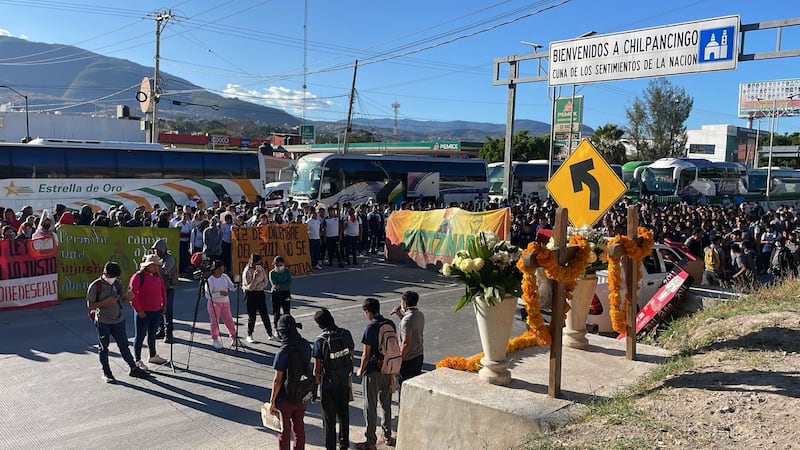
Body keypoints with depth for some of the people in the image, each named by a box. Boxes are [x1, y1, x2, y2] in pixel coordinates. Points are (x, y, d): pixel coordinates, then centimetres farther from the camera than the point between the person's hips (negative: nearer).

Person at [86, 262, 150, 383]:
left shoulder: (118, 283, 2)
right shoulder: (95, 286, -11)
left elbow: (124, 298, 5)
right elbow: (90, 306, -11)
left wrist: (128, 297, -19)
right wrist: (106, 301, -22)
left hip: (118, 320, 3)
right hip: (103, 322, -3)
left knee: (124, 345, 9)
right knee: (104, 348, 9)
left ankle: (133, 369, 17)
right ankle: (106, 373, 22)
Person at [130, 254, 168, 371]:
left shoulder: (157, 275, 7)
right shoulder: (138, 277, -15)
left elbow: (163, 290, 18)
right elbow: (132, 295, -18)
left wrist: (164, 304, 12)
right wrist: (139, 310, -16)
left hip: (156, 311, 7)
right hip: (143, 312, -7)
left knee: (152, 334, 19)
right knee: (140, 336, 3)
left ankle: (153, 356, 33)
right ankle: (137, 361, 12)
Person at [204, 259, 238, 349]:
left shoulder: (225, 277, -1)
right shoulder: (210, 280, -16)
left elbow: (231, 286, 2)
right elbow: (207, 295, -18)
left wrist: (235, 286, -22)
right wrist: (219, 293, -27)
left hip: (225, 303, 5)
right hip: (214, 303, -5)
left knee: (229, 320, 8)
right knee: (215, 322, 1)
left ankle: (234, 338, 22)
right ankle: (215, 340, 17)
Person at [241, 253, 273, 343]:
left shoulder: (260, 268, 2)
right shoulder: (247, 272, -14)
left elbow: (265, 282, 9)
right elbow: (250, 287, -15)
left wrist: (258, 286, -9)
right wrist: (255, 278, -28)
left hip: (260, 293, 4)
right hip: (251, 295, -4)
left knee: (265, 315, 4)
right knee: (252, 316, 2)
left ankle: (270, 334, 11)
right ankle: (249, 336, 16)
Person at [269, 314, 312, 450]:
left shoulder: (282, 352, -25)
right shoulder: (306, 345, -6)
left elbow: (277, 380, -20)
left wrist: (272, 401, -10)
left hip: (285, 398, -6)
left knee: (284, 430, 12)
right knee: (299, 427, 20)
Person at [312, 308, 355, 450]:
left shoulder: (320, 341, -20)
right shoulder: (346, 334, -9)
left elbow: (317, 369, -14)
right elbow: (351, 357, 2)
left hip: (328, 384, -4)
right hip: (345, 382, 4)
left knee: (329, 418, 10)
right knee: (344, 414, 20)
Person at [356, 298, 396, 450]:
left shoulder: (370, 328, -19)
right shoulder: (390, 324, 0)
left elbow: (366, 354, -16)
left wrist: (361, 370, 0)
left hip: (372, 372, -6)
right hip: (388, 370, 6)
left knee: (370, 407, 4)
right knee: (386, 404, 19)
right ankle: (387, 436, 30)